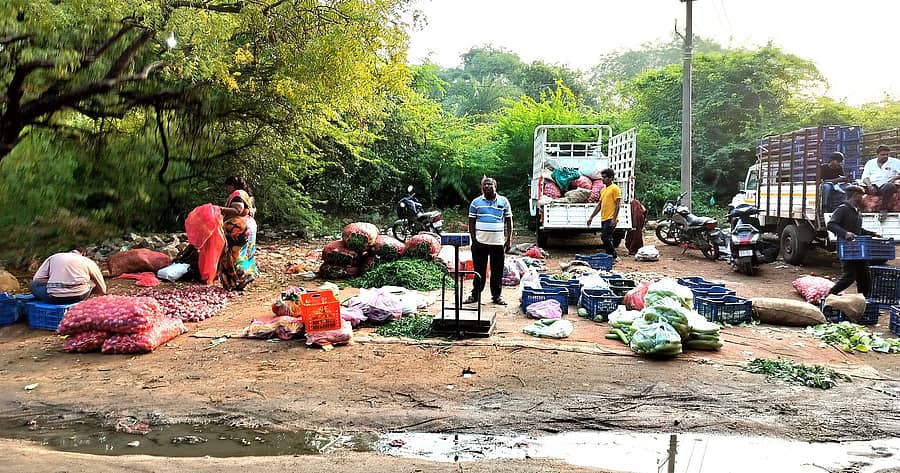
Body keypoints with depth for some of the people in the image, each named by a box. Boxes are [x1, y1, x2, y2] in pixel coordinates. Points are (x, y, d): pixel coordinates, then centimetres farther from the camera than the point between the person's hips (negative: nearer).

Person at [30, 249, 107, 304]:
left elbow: (36, 280, 11)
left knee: (33, 284, 30)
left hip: (54, 299, 0)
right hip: (79, 297, 0)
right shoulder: (89, 262, 19)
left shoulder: (53, 258, 22)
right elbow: (102, 291, 23)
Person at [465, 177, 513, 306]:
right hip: (480, 242, 0)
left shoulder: (503, 201, 6)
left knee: (497, 271, 6)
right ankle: (475, 294, 17)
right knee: (479, 271, 6)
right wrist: (473, 239, -1)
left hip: (498, 242, 0)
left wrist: (509, 239, 2)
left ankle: (496, 295, 17)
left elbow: (509, 221, 9)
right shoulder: (476, 202, 4)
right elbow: (471, 222, 7)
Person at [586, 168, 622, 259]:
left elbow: (618, 205, -13)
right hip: (603, 219, 8)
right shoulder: (603, 190, 18)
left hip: (611, 219, -8)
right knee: (607, 239, 9)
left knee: (605, 237, -14)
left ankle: (613, 256, -5)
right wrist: (591, 217, 18)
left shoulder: (615, 188, -7)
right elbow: (599, 205, 22)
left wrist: (614, 219, -20)